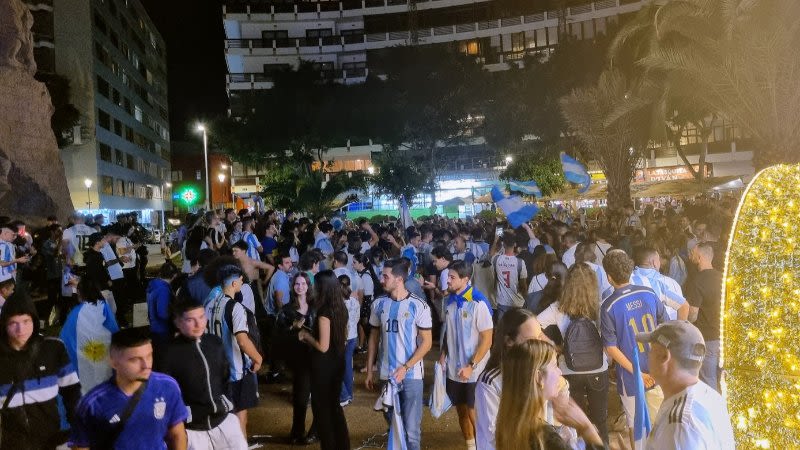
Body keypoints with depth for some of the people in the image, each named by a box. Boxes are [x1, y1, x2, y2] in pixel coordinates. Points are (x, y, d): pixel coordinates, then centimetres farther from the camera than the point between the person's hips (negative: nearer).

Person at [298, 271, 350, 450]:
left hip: (323, 366, -8)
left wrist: (306, 335, -7)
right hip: (337, 362, 8)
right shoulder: (341, 309, 2)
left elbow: (323, 346, -23)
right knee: (333, 404, 21)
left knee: (321, 408, 10)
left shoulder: (324, 313, -22)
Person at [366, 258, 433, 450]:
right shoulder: (378, 304, 3)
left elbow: (426, 342, -6)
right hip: (386, 375, 4)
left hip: (411, 376, -4)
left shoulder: (418, 306, -9)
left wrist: (405, 368, -14)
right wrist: (369, 371, 9)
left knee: (410, 430, 0)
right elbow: (374, 338, 11)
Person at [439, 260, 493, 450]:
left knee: (474, 413, 6)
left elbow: (487, 339, -15)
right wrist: (443, 355, 3)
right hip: (453, 369, 6)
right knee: (461, 410, 18)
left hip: (473, 371, -6)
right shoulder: (450, 301, 0)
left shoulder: (478, 304, -19)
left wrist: (471, 366, -17)